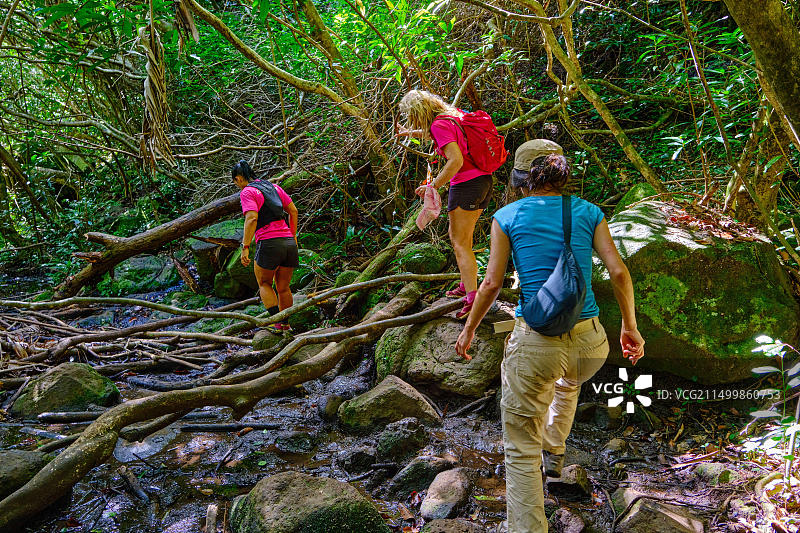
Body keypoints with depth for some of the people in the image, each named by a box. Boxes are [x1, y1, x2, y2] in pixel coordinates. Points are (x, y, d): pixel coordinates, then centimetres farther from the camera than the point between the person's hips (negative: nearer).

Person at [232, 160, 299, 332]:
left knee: (264, 284, 13)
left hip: (269, 242, -6)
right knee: (283, 287, 16)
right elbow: (293, 211, 18)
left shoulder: (247, 192, -2)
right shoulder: (274, 187, 20)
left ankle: (277, 323, 1)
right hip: (289, 242, 6)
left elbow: (252, 219, -16)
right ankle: (285, 324, 23)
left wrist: (245, 247, -16)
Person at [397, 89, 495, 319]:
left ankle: (472, 297, -11)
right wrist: (411, 133, 47)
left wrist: (433, 186, -16)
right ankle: (465, 286, 28)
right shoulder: (453, 114, 12)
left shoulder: (439, 125, -15)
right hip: (484, 180, 10)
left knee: (460, 242, -5)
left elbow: (456, 160, -24)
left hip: (466, 185, -9)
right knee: (459, 235, 20)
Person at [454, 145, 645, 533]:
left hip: (535, 344, -4)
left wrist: (469, 328, 13)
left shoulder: (507, 216, 1)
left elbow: (492, 283, 0)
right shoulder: (588, 213, 6)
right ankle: (554, 454, 59)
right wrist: (630, 326, 13)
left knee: (521, 451, 10)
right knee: (568, 382, 41)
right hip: (590, 343, 4)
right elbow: (618, 272, 1)